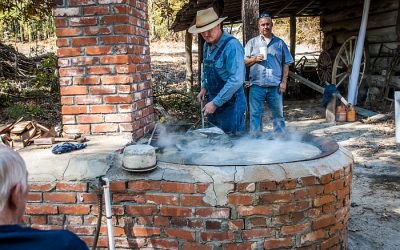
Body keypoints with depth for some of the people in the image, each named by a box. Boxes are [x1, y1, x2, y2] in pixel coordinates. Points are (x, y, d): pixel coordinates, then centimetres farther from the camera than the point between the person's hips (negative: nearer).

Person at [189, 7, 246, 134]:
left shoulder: (231, 45, -21)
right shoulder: (207, 45, 5)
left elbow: (237, 80, -27)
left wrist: (216, 103, -24)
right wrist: (204, 87, 10)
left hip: (230, 102, -8)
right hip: (213, 100, 8)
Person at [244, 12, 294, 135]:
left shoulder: (280, 43, 11)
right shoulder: (252, 42, 11)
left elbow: (286, 64, 9)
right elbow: (244, 62, 8)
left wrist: (284, 82, 0)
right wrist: (255, 59, -11)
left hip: (275, 86, 1)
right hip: (257, 85, -1)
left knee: (278, 114, 8)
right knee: (255, 115, 1)